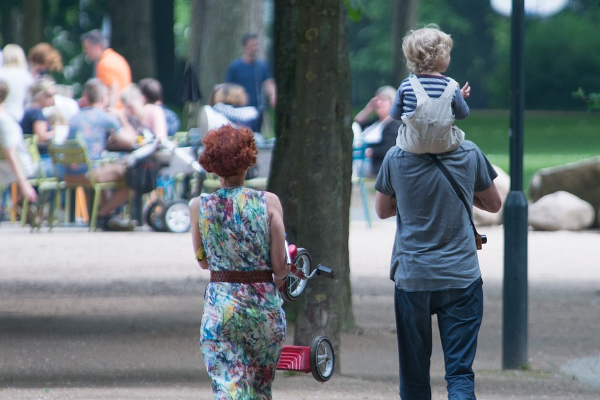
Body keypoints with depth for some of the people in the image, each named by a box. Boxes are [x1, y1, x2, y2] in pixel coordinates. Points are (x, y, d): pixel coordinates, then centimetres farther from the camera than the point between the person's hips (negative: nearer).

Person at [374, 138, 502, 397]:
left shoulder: (396, 159, -5)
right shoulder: (470, 154, -4)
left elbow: (382, 210, 10)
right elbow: (493, 204, 11)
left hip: (412, 277, 1)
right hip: (461, 276, 0)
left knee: (413, 371, 13)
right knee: (460, 372, -4)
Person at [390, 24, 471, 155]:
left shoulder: (407, 85, -10)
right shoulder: (451, 86, -11)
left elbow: (395, 114, 1)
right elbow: (462, 114, 3)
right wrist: (461, 96, 23)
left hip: (412, 145, 1)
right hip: (444, 144, -1)